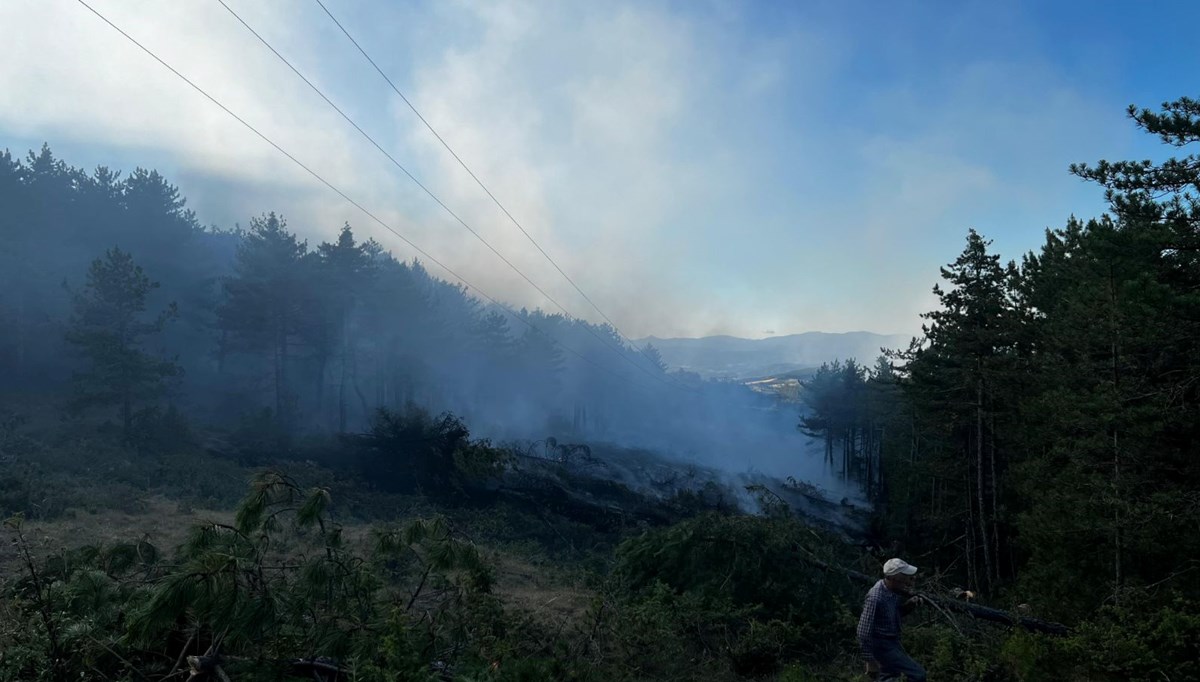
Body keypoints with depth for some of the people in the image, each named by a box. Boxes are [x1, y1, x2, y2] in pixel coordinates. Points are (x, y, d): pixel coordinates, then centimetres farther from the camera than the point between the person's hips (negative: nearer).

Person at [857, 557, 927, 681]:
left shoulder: (893, 590, -5)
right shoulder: (876, 598, -31)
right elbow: (864, 632, -26)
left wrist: (910, 604, -7)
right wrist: (870, 660, -20)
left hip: (892, 641, 9)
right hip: (882, 646, -9)